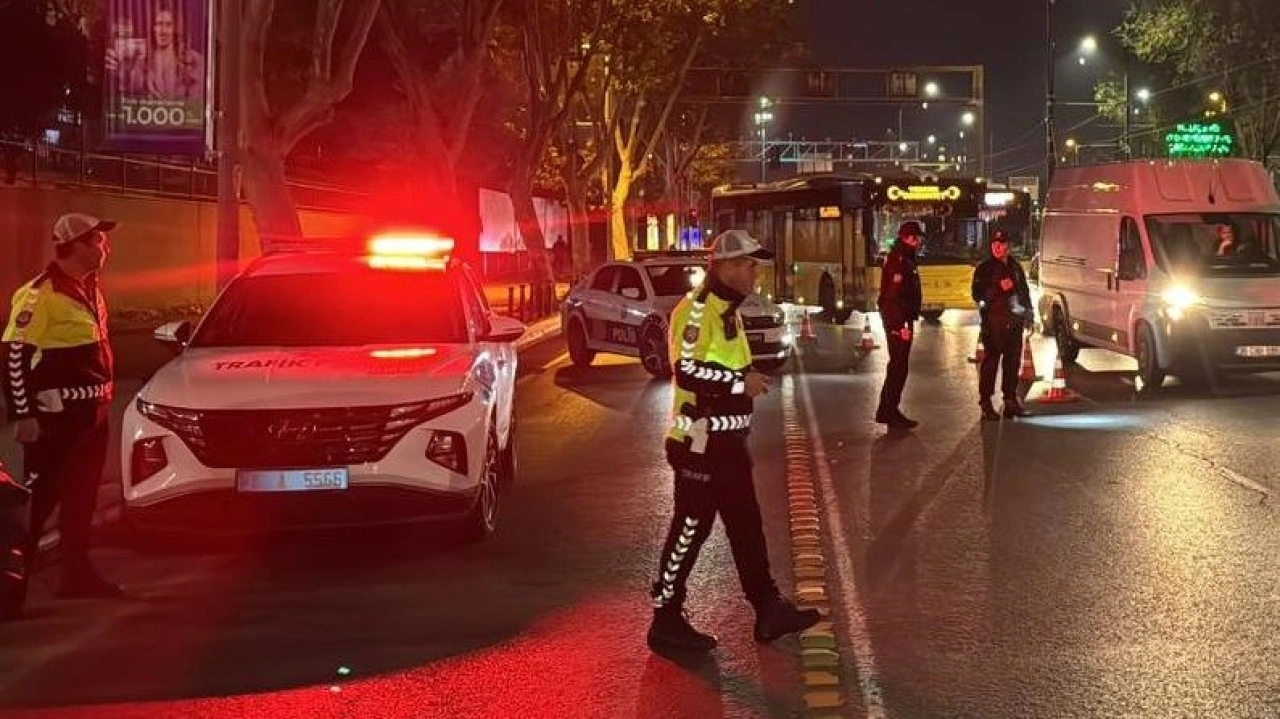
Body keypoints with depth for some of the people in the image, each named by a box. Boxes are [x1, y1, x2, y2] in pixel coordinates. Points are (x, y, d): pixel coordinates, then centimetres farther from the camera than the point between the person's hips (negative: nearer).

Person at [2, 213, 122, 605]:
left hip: (91, 410, 9)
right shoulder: (40, 294, -15)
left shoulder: (89, 288, 13)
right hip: (56, 413, -9)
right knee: (39, 496, -4)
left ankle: (77, 573, 21)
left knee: (82, 495, 13)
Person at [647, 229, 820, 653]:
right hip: (700, 441, -10)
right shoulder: (696, 309, -16)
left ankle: (768, 610, 20)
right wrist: (742, 382, -22)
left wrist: (748, 379, 14)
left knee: (746, 525, 13)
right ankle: (667, 621, 5)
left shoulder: (727, 312, 17)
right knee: (691, 527, -4)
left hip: (727, 439, 10)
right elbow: (687, 370, -26)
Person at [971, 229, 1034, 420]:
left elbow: (1025, 291, 23)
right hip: (994, 323, -6)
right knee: (992, 360, -8)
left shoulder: (1015, 267, 16)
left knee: (1013, 361, 8)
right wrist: (999, 288, -18)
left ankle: (1010, 400, 16)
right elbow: (978, 294, -8)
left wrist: (1028, 315, 16)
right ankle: (985, 403, -7)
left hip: (1014, 322, 6)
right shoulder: (985, 268, 0)